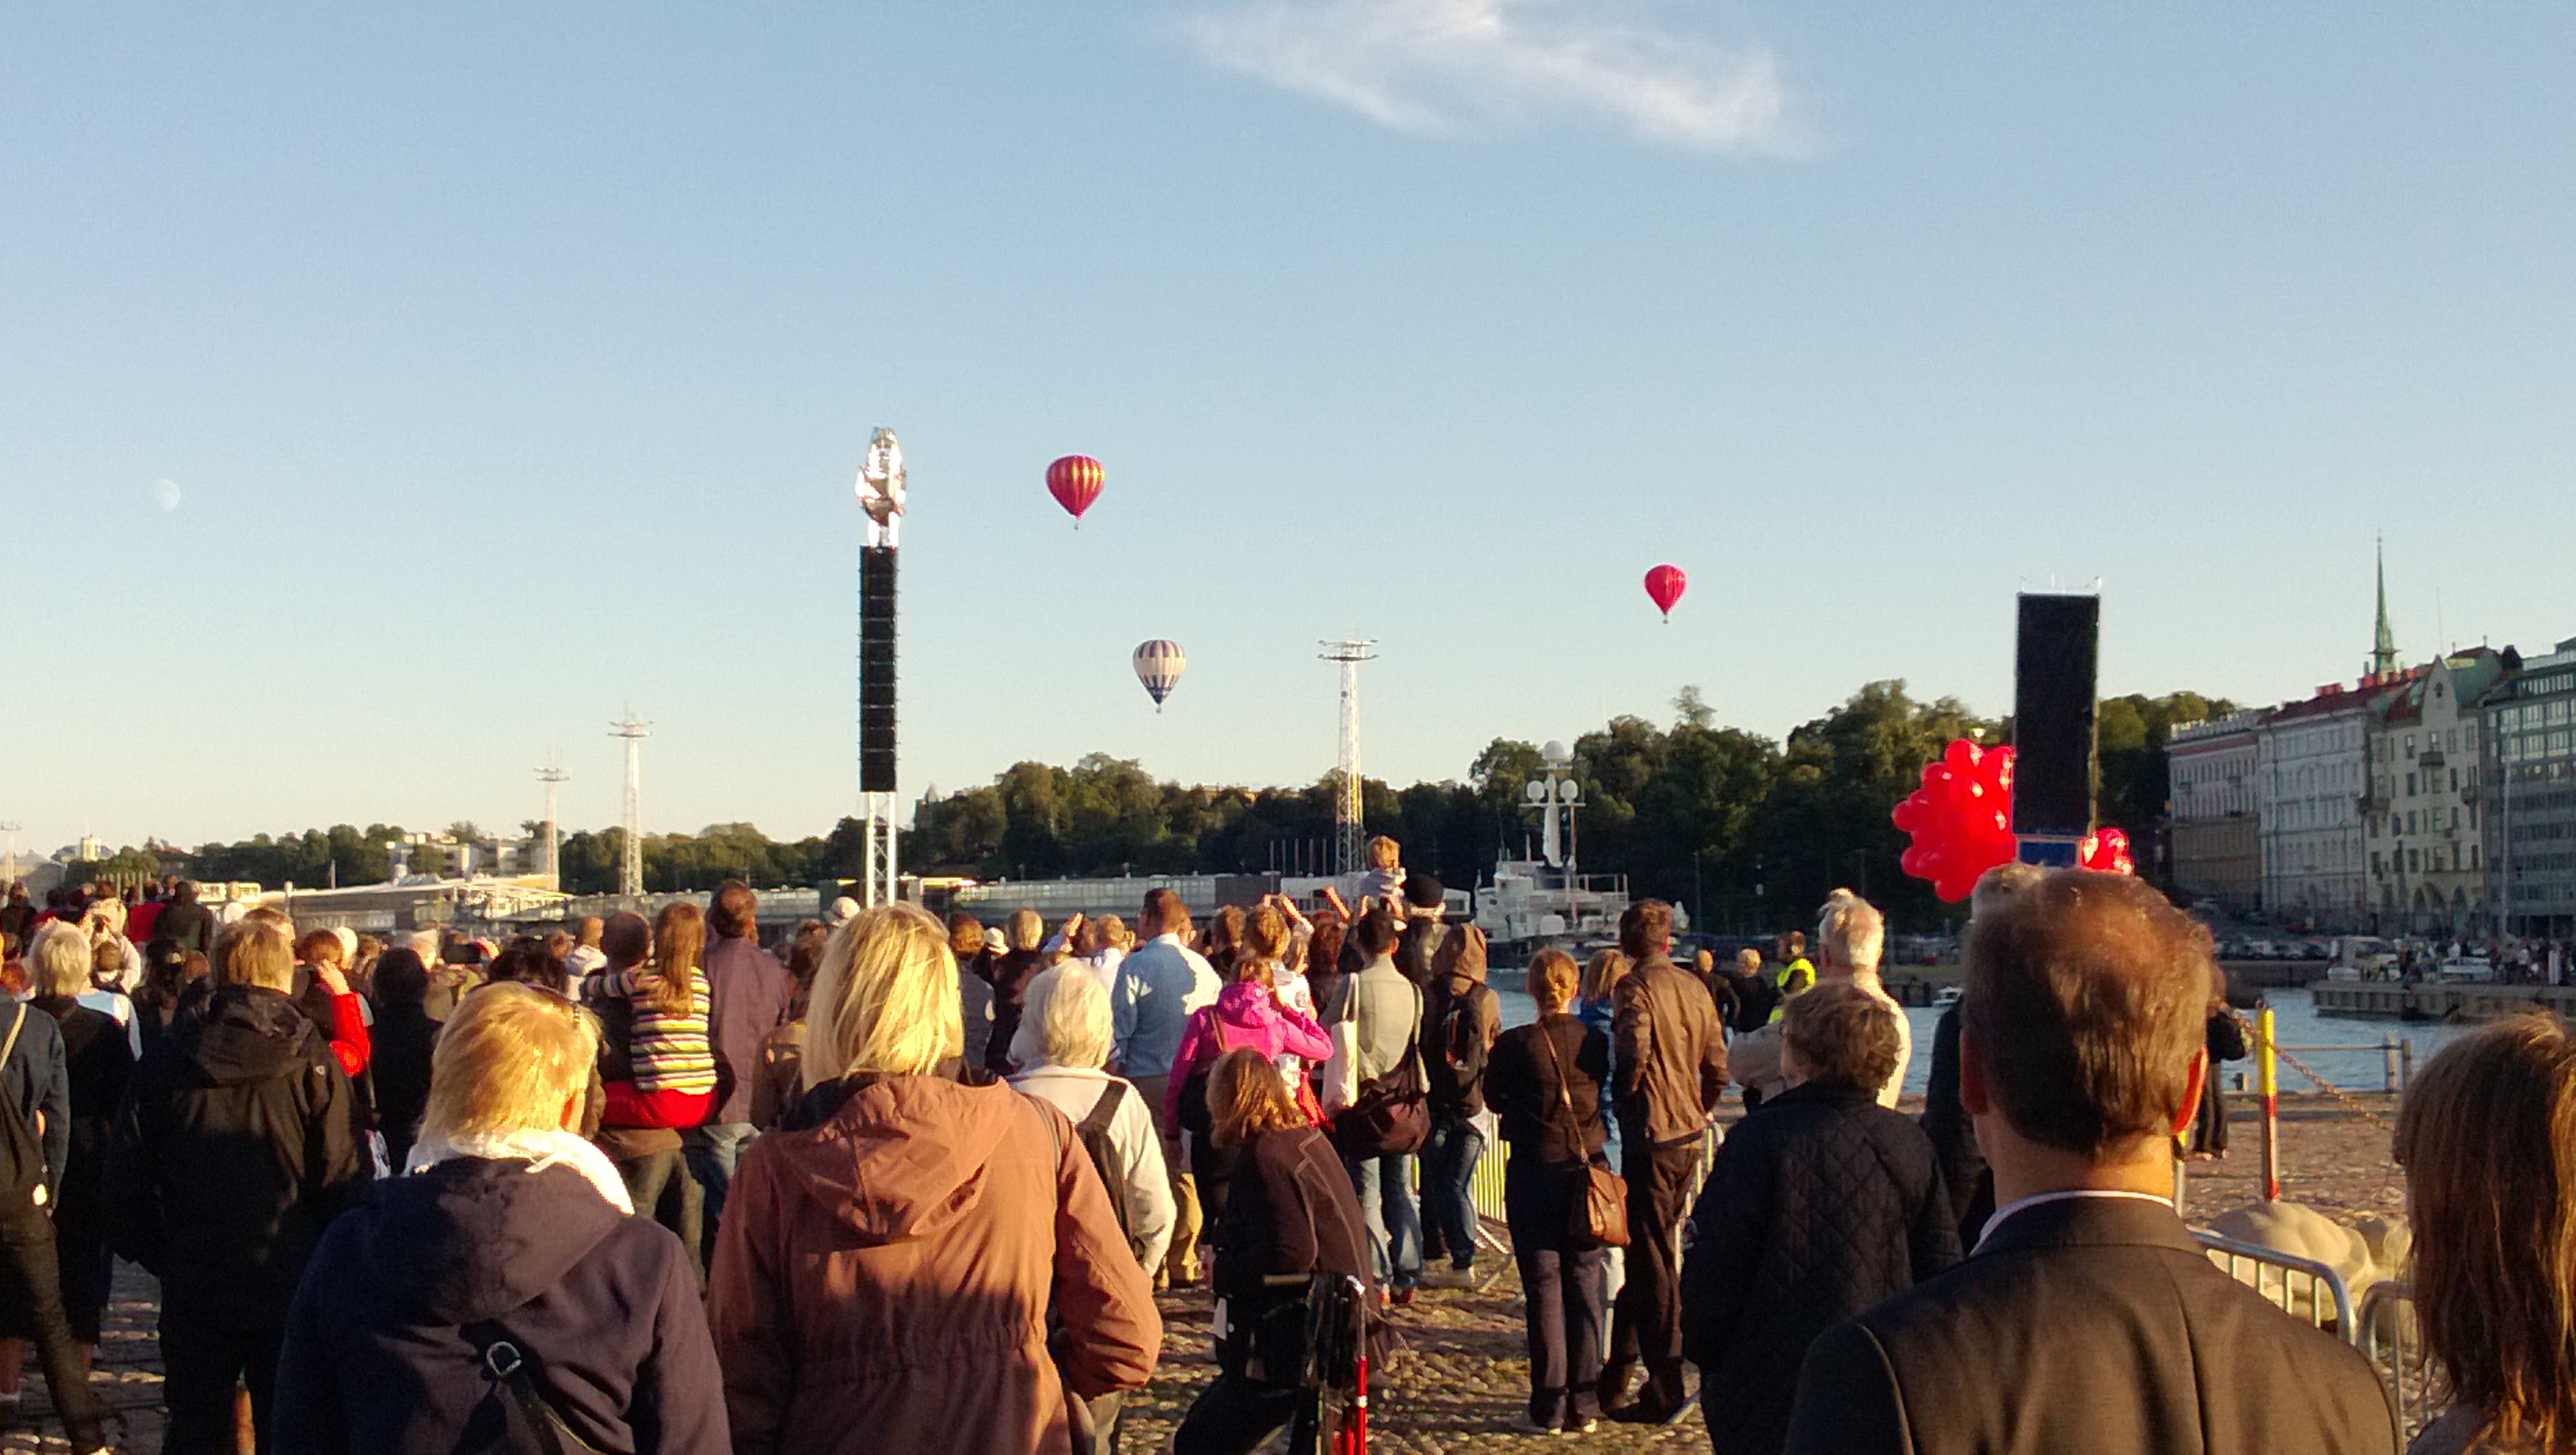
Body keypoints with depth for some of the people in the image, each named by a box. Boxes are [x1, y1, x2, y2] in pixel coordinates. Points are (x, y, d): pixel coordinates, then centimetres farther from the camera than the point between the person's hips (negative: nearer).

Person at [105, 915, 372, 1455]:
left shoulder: (167, 1057, -2)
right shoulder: (311, 1061, -11)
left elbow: (125, 1182, 2)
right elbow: (347, 1179, -12)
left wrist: (155, 1257, 13)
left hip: (192, 1291, 2)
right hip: (289, 1289, -2)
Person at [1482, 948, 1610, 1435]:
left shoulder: (1514, 1044, -12)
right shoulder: (1596, 1041, -5)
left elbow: (1494, 1100, 2)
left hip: (1534, 1173, -2)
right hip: (1589, 1172, 3)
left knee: (1543, 1287, 5)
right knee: (1584, 1285, 9)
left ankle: (1549, 1406, 7)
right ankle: (1584, 1404, 12)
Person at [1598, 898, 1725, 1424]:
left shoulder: (1635, 987, -11)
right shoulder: (1694, 988, 10)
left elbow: (1634, 1049, -27)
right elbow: (1717, 1067, 12)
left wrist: (1623, 1099, -10)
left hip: (1649, 1138, -7)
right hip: (1689, 1135, 7)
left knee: (1652, 1263, -2)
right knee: (1650, 1256, 16)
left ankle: (1666, 1388, 0)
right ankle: (1617, 1374, 26)